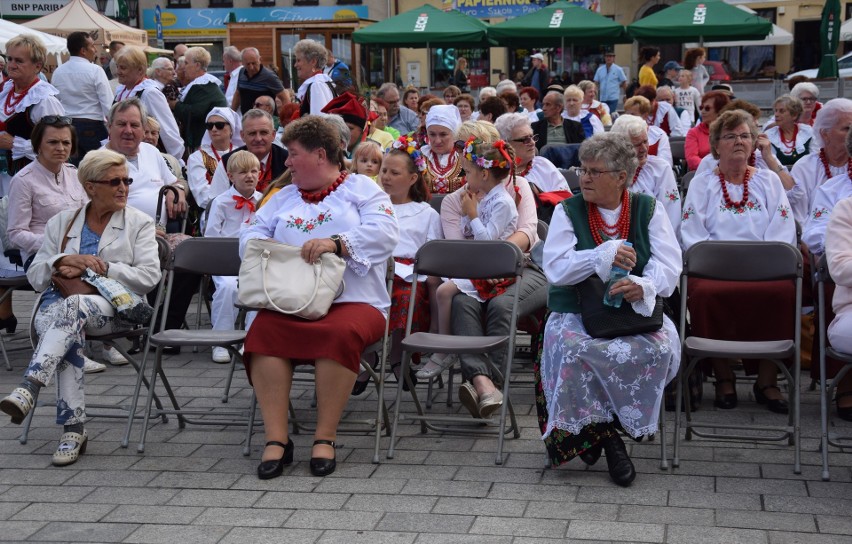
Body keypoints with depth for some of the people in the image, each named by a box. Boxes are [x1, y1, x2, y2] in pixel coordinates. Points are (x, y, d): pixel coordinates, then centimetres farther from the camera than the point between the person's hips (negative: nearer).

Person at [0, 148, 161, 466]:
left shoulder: (139, 223, 12)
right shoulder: (61, 223, 19)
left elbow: (149, 276, -2)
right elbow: (35, 276, 12)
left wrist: (99, 268, -10)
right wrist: (66, 260, -8)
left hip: (114, 307, -2)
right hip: (58, 305, 2)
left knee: (70, 308, -37)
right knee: (69, 333, -36)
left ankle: (27, 391, -50)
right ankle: (73, 429, -38)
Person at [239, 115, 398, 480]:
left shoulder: (362, 189, 12)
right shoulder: (284, 197, 28)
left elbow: (385, 234, -5)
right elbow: (252, 233, 19)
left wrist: (337, 243, -18)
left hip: (353, 302, -3)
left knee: (341, 332, -38)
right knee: (263, 331, -31)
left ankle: (325, 438, -26)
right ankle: (276, 439, -28)